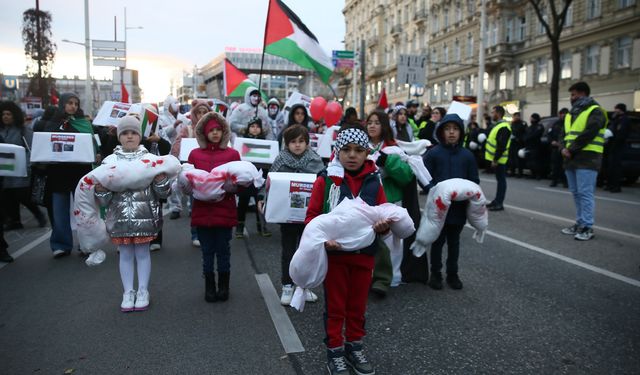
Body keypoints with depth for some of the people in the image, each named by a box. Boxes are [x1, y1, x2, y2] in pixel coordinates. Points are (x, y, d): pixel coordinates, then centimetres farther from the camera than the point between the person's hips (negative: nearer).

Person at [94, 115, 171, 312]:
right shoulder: (110, 161, 2)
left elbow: (163, 193, -1)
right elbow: (104, 200, 3)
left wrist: (161, 180, -21)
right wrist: (100, 191, -18)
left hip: (144, 216, -1)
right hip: (120, 217, 1)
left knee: (142, 253, 10)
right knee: (125, 254, 12)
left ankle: (143, 292, 24)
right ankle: (128, 292, 26)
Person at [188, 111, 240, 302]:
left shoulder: (232, 154, 3)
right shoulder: (195, 154, 6)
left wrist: (229, 187, -16)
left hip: (225, 211, -1)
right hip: (202, 211, 1)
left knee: (223, 250, 7)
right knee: (207, 251, 9)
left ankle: (224, 286, 23)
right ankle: (209, 287, 23)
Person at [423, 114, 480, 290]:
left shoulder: (467, 155, 1)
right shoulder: (433, 153, -6)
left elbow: (474, 181, 7)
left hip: (459, 207, 3)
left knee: (454, 241, 15)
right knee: (438, 240, 9)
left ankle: (452, 273, 29)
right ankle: (435, 274, 23)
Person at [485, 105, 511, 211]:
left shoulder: (503, 127, -19)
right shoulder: (498, 125, 15)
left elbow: (501, 146, -24)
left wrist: (495, 159, -23)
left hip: (499, 159, -10)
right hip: (496, 158, 10)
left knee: (501, 179, -5)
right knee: (499, 179, 15)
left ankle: (499, 204, -1)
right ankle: (497, 200, 23)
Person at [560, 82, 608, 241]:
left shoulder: (595, 111, -4)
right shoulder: (571, 114, 21)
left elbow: (588, 134, -17)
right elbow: (565, 134, 18)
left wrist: (571, 150, -17)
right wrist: (564, 149, -1)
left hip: (587, 159, -8)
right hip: (571, 159, 8)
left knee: (585, 193, -10)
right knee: (576, 193, 11)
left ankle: (587, 227, -7)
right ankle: (580, 223, 19)